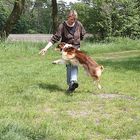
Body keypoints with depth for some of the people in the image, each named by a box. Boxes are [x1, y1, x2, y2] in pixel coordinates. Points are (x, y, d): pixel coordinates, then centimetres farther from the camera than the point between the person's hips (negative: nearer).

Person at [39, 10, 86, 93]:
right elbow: (55, 38, -17)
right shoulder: (62, 26, -13)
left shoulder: (78, 24, -3)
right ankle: (70, 85, -6)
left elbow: (83, 35, 16)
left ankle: (73, 81, -39)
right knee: (69, 65, -11)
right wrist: (46, 48, -25)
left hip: (76, 48, 1)